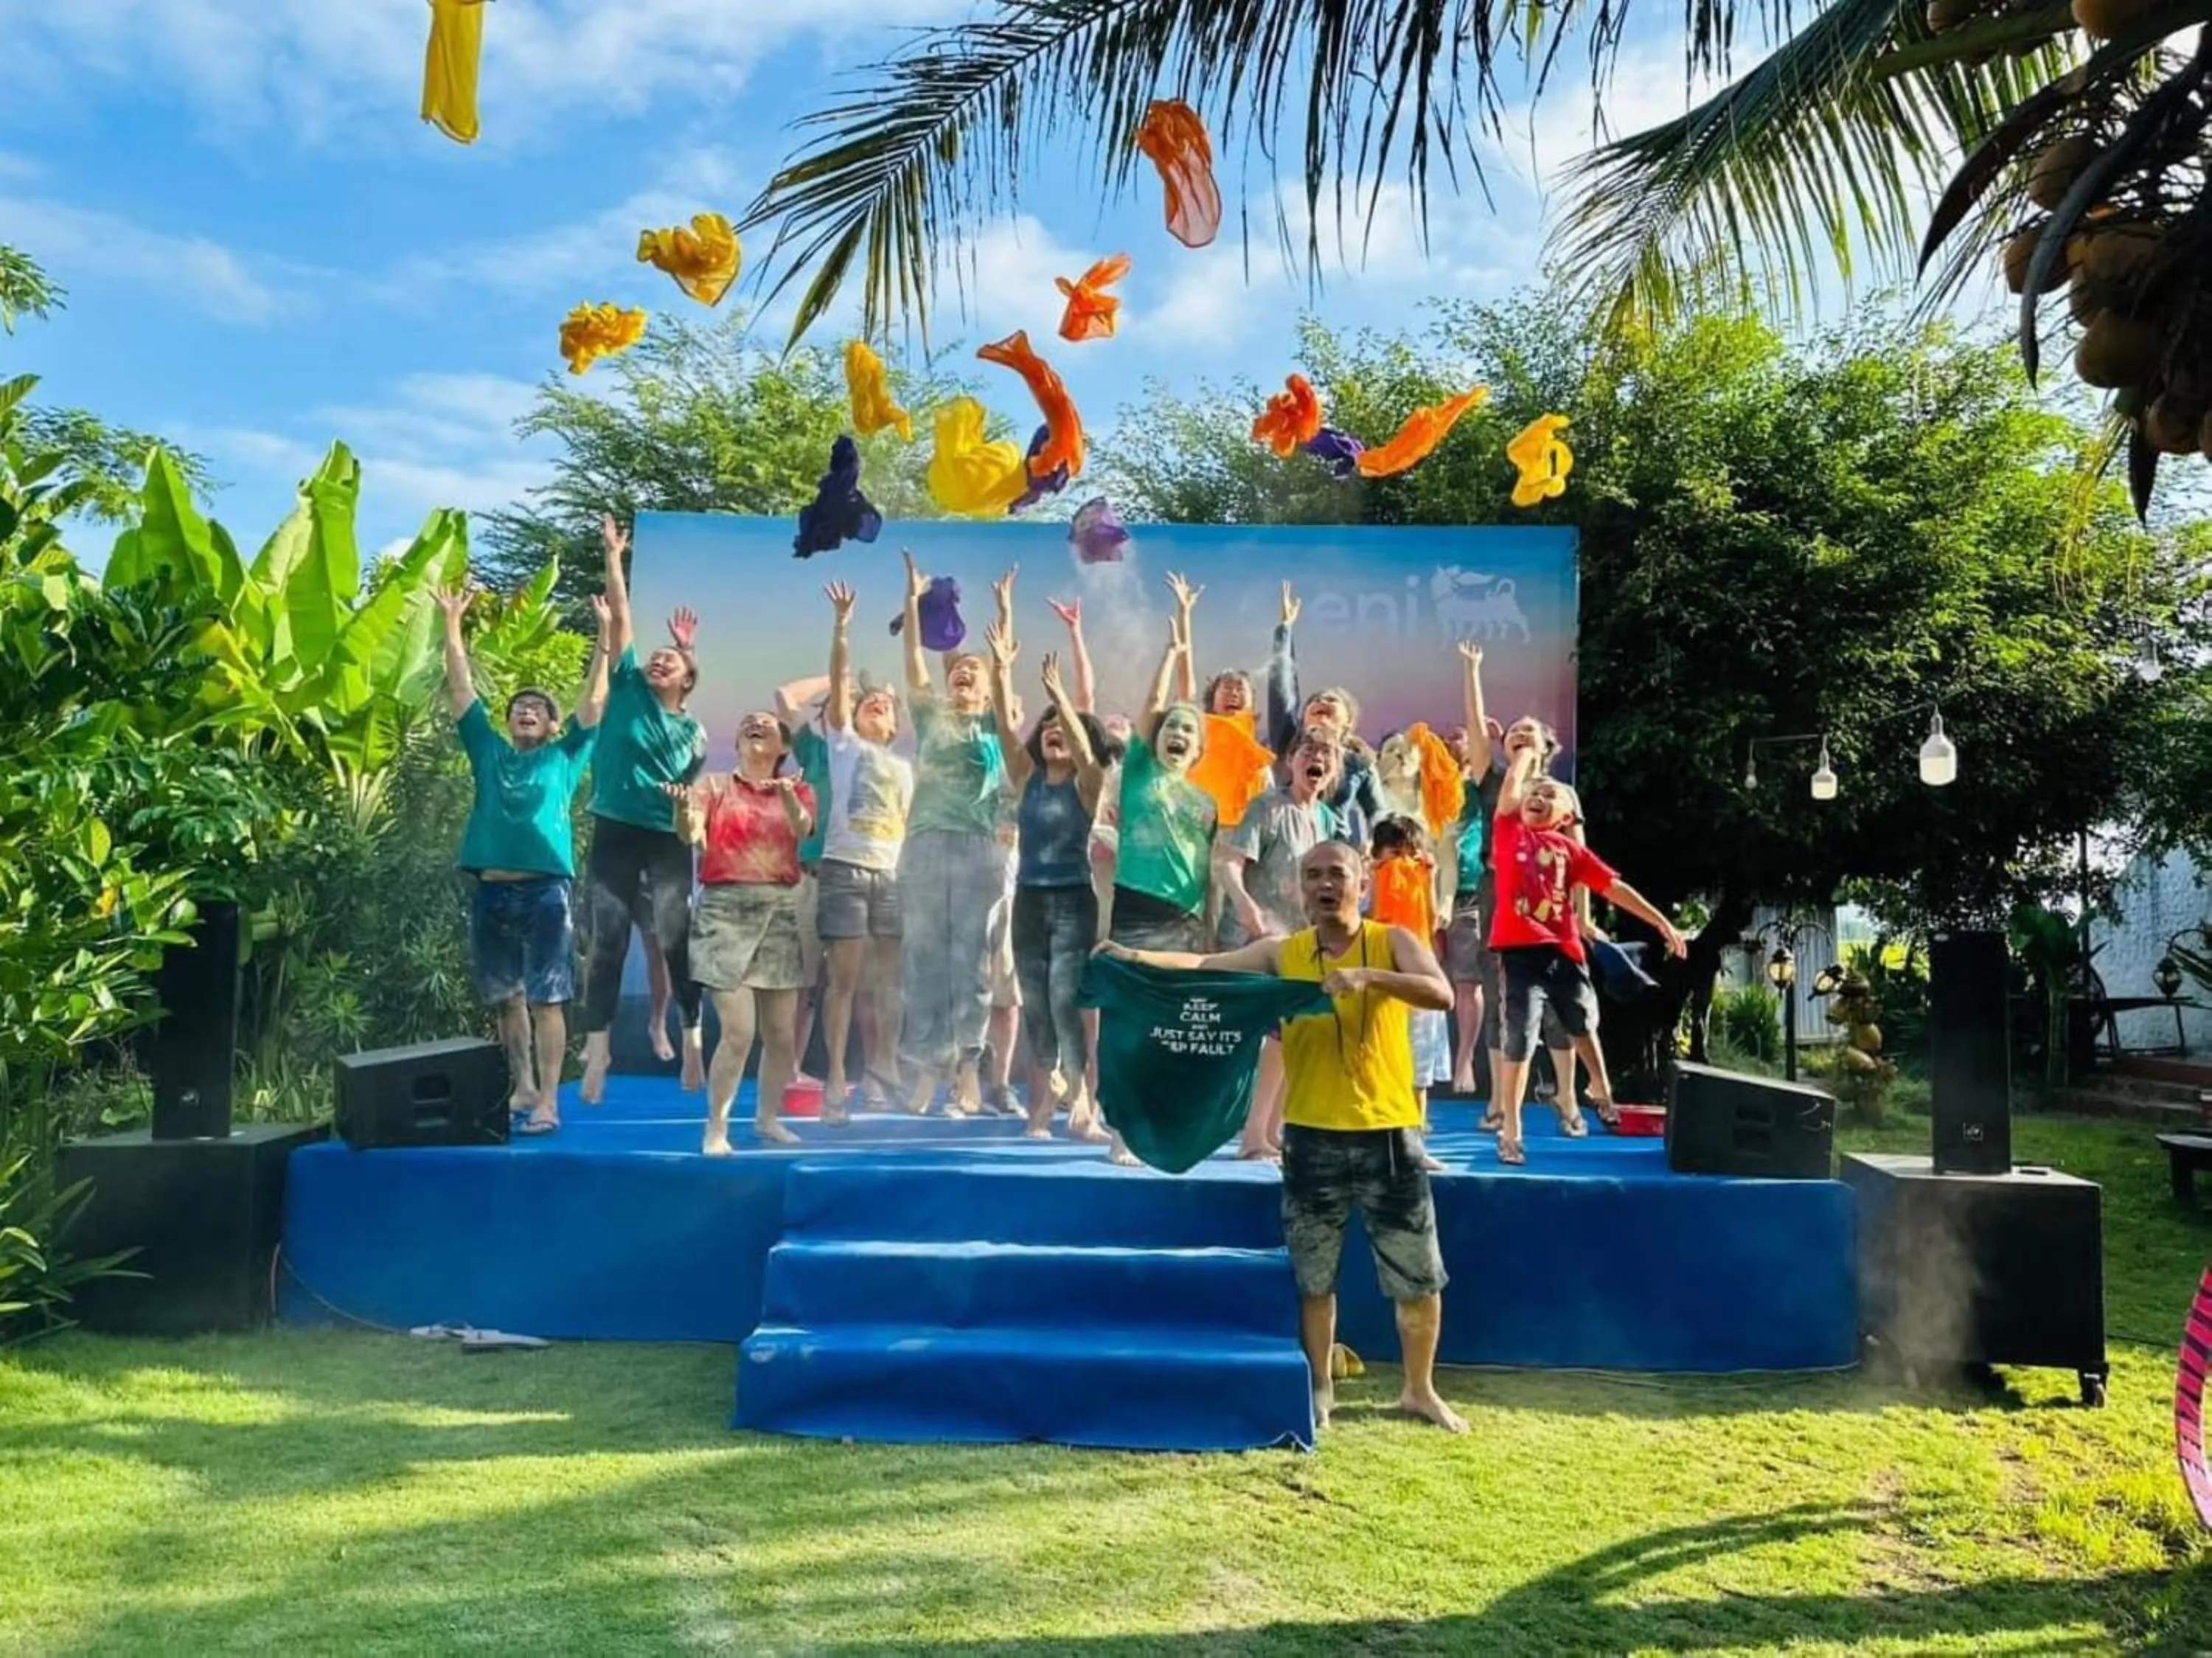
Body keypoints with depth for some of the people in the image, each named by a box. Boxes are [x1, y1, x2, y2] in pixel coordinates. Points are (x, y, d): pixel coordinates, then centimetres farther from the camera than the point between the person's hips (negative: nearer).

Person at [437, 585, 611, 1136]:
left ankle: (549, 1100, -4)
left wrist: (604, 635, 1)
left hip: (545, 890, -3)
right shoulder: (488, 752, 16)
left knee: (547, 1000, -4)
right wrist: (452, 623, 11)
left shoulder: (563, 757, 10)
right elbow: (461, 688, 14)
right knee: (506, 1000, 11)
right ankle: (521, 1088, 23)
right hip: (492, 891, 3)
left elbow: (594, 700, 6)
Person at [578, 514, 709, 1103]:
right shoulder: (627, 690, 5)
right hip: (615, 834, 0)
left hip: (667, 841, 1)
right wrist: (613, 556, -1)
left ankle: (693, 1034, 14)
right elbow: (621, 616, 2)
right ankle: (596, 1051, 5)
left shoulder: (693, 732, 8)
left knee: (678, 940, 2)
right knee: (607, 943, 0)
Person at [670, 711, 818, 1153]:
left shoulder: (798, 791, 11)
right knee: (738, 1031, -11)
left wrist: (786, 795, -33)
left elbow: (802, 829, -12)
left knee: (782, 1032, 6)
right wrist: (683, 807, -34)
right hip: (725, 910, -3)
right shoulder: (715, 786, 7)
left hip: (780, 912, 3)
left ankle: (768, 1117, 24)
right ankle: (716, 1126, 2)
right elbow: (691, 835, -11)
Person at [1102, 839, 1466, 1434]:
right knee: (1313, 1274, 12)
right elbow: (1204, 967, -7)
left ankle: (1420, 1390, 29)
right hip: (1312, 1137, 1)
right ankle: (1319, 1386, 30)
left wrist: (1369, 977, -31)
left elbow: (1441, 994, -18)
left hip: (1388, 1135, -1)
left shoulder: (1392, 942, -3)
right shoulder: (1281, 953, 1)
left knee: (1420, 1274, 10)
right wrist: (1137, 957, -22)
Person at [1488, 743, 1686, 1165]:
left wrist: (1661, 922, 8)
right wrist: (1527, 753, 19)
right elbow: (1512, 783, 1)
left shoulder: (1570, 848, 12)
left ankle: (1602, 1092, 47)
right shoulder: (1510, 832, 7)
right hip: (1520, 949, -3)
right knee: (1518, 1039, -5)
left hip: (1564, 949, 3)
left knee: (1582, 1024, 19)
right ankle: (1510, 1132, 4)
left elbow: (1614, 887, 10)